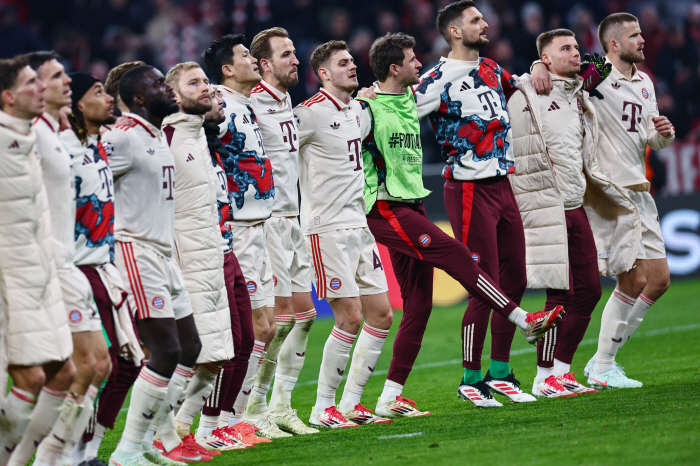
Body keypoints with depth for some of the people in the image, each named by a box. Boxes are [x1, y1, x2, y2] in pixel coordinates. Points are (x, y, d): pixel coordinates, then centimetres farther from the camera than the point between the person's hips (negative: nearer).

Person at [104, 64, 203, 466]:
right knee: (167, 351, -13)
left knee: (190, 347, 12)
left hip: (164, 254, 10)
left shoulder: (162, 135, 16)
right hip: (137, 253, -10)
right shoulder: (124, 138, -15)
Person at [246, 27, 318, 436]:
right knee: (280, 317, -9)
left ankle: (281, 404, 16)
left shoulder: (286, 100, 14)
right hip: (266, 221, -9)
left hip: (290, 220, 9)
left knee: (304, 313, 9)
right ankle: (253, 407, -1)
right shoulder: (252, 104, -15)